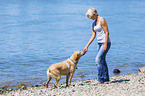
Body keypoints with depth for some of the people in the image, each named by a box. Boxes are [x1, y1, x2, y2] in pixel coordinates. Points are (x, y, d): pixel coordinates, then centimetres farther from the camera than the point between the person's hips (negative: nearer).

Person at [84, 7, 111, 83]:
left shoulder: (102, 20, -12)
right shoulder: (94, 23, 13)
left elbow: (107, 33, -16)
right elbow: (93, 36, 14)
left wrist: (105, 45, -21)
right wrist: (86, 46, 10)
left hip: (105, 43, -9)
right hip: (99, 43, 9)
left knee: (98, 60, -14)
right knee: (102, 61, 11)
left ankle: (100, 79, -11)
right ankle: (106, 78, 21)